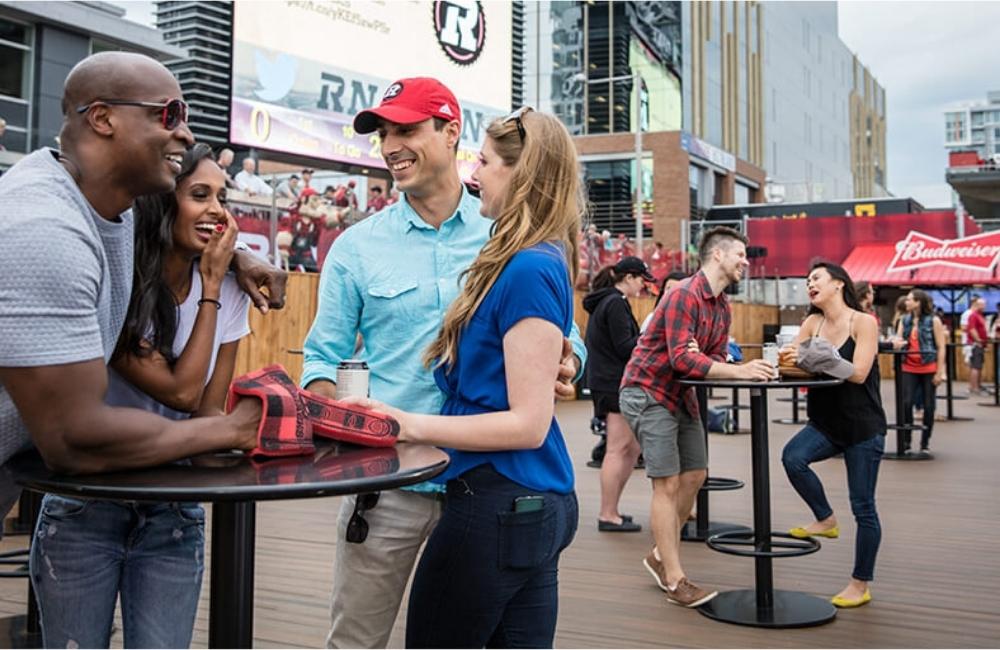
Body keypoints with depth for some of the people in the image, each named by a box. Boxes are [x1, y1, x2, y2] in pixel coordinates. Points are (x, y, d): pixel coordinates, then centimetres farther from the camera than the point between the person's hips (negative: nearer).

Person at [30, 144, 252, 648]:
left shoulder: (228, 295, -2)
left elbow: (210, 410, -2)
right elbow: (181, 391, -21)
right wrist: (210, 288, -17)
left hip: (173, 516, 3)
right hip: (84, 509, -3)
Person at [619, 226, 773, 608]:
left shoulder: (722, 307, 8)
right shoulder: (684, 295, -21)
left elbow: (716, 359, 3)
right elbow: (681, 358, -30)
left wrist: (698, 358, -21)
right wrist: (740, 371, -35)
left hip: (681, 394, 9)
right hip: (647, 393, -9)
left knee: (694, 477, 12)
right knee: (669, 483, -7)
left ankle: (661, 556, 28)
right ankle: (675, 581, 1)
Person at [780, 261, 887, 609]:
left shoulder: (864, 322, -10)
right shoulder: (813, 322, 5)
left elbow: (858, 373, -21)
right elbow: (790, 360, -5)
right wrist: (789, 357, -28)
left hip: (862, 426, -4)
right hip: (826, 423, 4)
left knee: (862, 507, 2)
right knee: (792, 457, -25)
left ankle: (861, 585, 19)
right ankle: (825, 519, 0)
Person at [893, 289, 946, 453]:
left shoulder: (933, 321, -3)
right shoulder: (904, 320, 8)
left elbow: (941, 347, -4)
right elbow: (898, 340, 10)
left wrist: (940, 371, -9)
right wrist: (896, 343, -15)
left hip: (929, 368, -3)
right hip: (909, 368, 3)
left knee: (928, 405, 4)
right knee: (906, 403, -6)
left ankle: (925, 443, 16)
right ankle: (905, 442, 4)